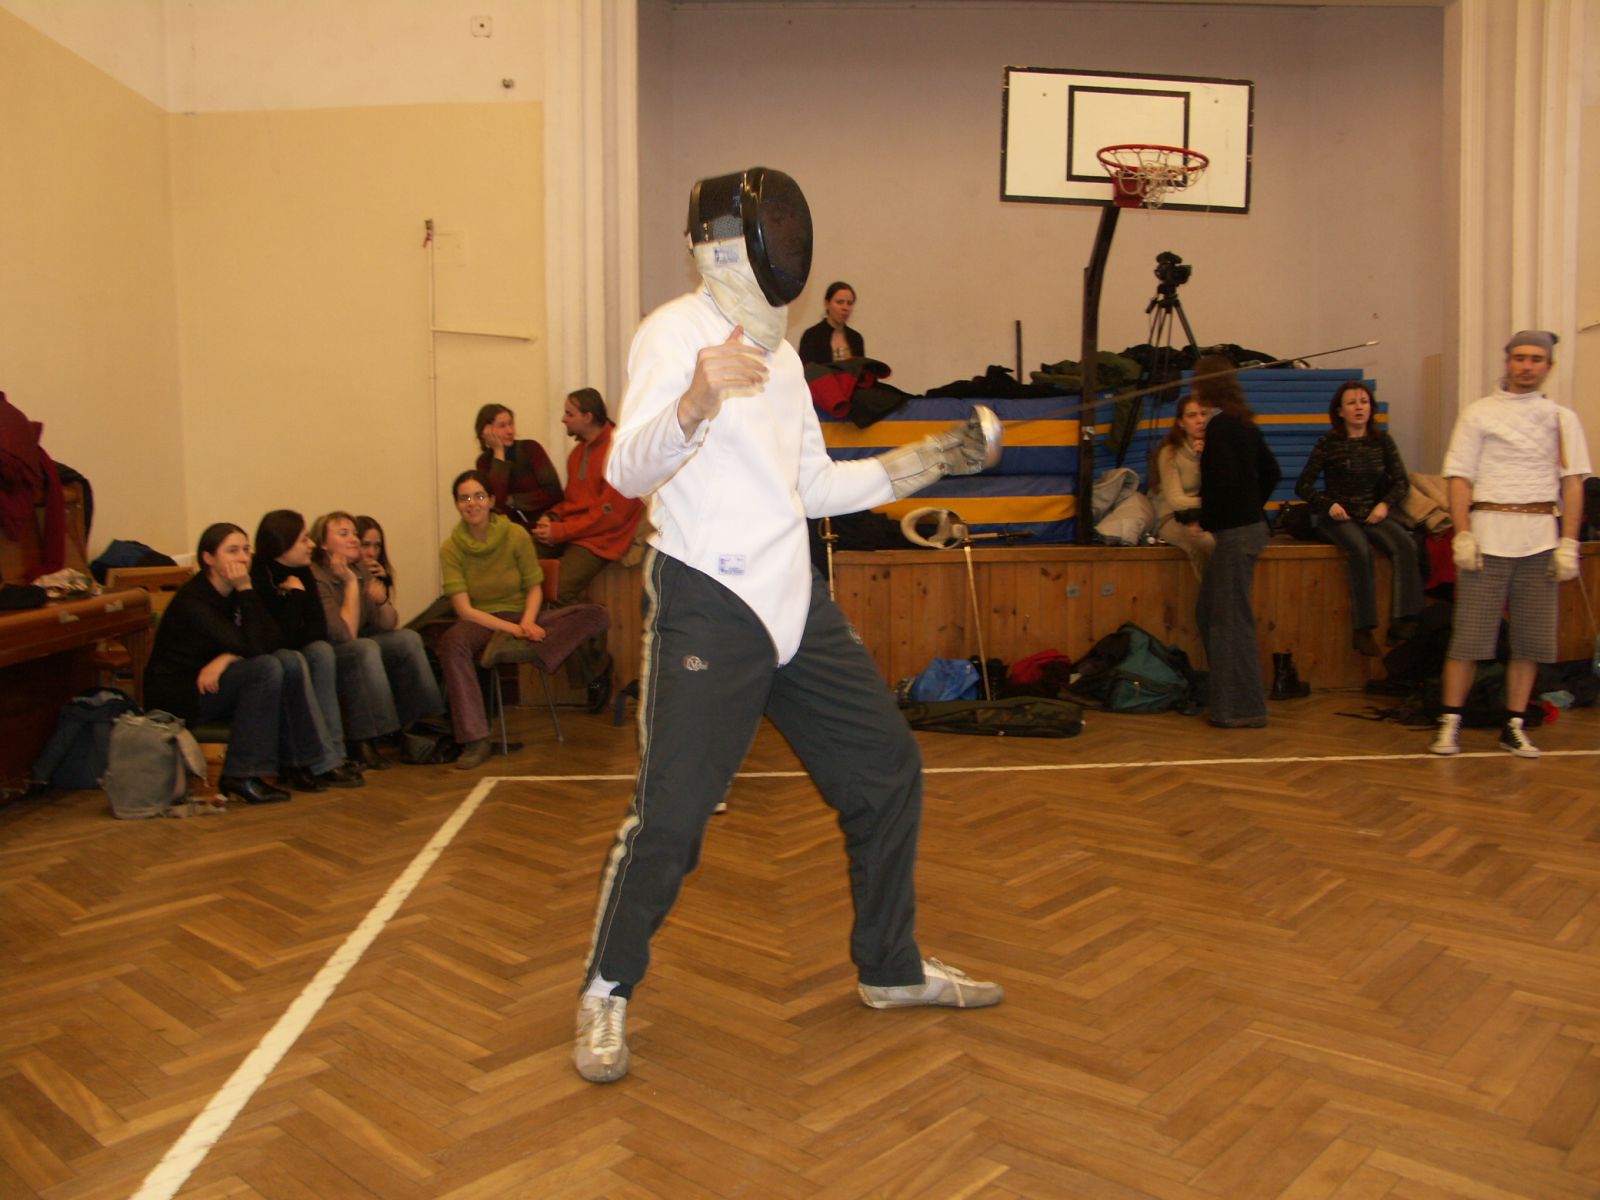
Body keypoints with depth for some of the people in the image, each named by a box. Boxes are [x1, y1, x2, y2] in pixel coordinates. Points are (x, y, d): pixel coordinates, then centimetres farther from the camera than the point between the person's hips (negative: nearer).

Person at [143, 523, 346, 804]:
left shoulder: (235, 592, 3)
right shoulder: (192, 600, -20)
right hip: (177, 696, -7)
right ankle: (239, 778, -23)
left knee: (291, 660, -15)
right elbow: (253, 647, -27)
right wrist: (246, 590, -24)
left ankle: (294, 762, -10)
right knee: (266, 668, -28)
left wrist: (227, 658, -20)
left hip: (217, 684, 7)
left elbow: (274, 641, -7)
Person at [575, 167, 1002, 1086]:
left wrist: (931, 460, 16)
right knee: (671, 820, -8)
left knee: (889, 775, 11)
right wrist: (695, 403, -45)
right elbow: (628, 472, -26)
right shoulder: (677, 333, -11)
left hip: (796, 601, 8)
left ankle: (891, 966, 30)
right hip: (707, 607, -8)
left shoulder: (778, 352, 14)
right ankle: (609, 992, 18)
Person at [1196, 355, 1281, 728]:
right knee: (1209, 613, 15)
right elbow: (1270, 471, 19)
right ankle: (1228, 697, 21)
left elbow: (1226, 482, -22)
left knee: (1231, 620, -3)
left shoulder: (1219, 426, -14)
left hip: (1234, 532, -9)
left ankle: (1243, 708, 2)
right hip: (1249, 526, 9)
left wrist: (1205, 520, -11)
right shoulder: (1242, 423, 13)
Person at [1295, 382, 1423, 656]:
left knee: (1406, 545, -26)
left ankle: (1403, 622, -27)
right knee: (1360, 550, -34)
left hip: (1374, 513, 3)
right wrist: (1329, 504, -15)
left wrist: (1386, 504, -9)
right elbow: (1303, 486, 1)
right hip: (1339, 516, -3)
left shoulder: (1382, 440, 9)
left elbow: (1402, 481, 10)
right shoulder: (1329, 443, 0)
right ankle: (1363, 630, -31)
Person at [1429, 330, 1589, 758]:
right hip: (1488, 532, -3)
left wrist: (1569, 542, -1)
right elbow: (1460, 478, 1)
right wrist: (1462, 535, -9)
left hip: (1540, 536, 3)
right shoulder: (1478, 413, 6)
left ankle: (1514, 726, 13)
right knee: (1470, 634, -5)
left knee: (1531, 638, 4)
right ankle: (1450, 723, 1)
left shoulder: (1561, 418, 12)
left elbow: (1572, 483, 8)